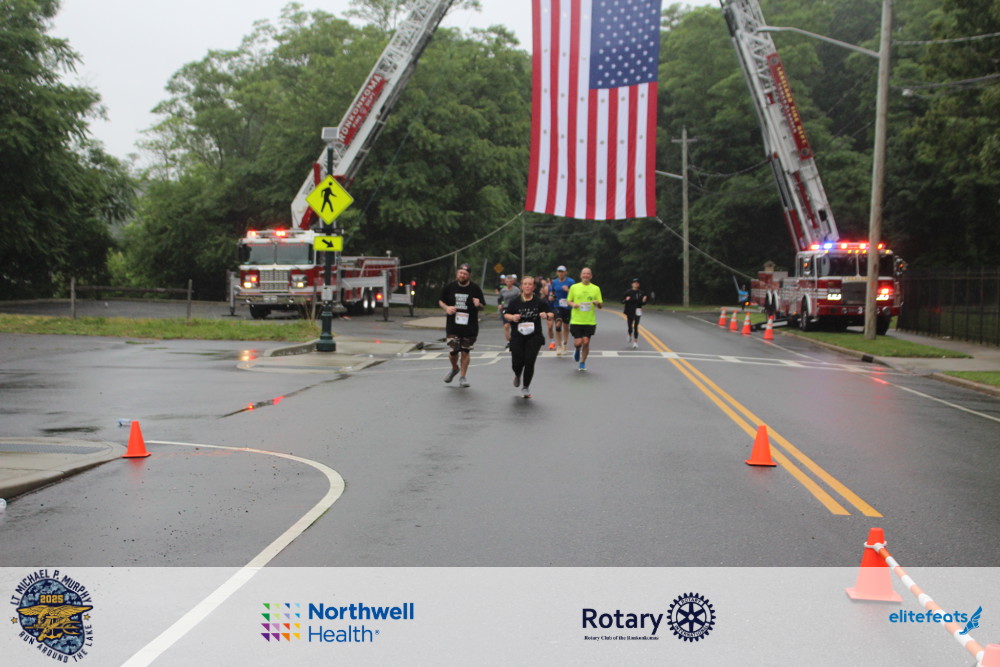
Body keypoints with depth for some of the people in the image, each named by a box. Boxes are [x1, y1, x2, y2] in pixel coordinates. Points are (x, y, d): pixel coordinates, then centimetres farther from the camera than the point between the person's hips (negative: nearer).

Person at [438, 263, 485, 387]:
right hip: (453, 325, 1)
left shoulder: (475, 288, -2)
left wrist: (478, 305, -20)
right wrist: (446, 308, -8)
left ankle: (463, 377, 18)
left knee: (465, 351, 4)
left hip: (470, 326, 0)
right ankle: (455, 368, 28)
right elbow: (441, 301, 13)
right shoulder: (449, 287, 1)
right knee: (453, 351, -5)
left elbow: (483, 306, 3)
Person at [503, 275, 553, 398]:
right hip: (517, 336, 0)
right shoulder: (515, 301, -1)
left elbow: (551, 315, 3)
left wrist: (546, 315, -20)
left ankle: (526, 387, 14)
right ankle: (518, 375, 38)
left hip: (534, 337, 0)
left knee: (529, 362, -7)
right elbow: (506, 314, 7)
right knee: (517, 363, -1)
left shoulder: (539, 301, -1)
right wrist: (512, 317, -14)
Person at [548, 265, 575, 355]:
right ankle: (558, 346, -9)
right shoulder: (554, 282, 5)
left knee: (566, 326, 9)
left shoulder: (570, 282, -4)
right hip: (557, 306, 1)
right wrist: (551, 296, -3)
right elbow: (551, 292, 19)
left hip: (567, 306, -1)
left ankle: (564, 345, 29)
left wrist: (568, 290, -22)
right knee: (558, 324, -15)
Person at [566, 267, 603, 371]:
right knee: (578, 342, -5)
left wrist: (597, 303, -14)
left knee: (586, 342, -2)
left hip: (590, 321, 1)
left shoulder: (596, 288, 6)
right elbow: (568, 301, 12)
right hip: (576, 320, 0)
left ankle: (582, 363, 18)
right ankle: (578, 351, 32)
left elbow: (601, 305, 9)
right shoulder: (574, 287, 5)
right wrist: (573, 304, -10)